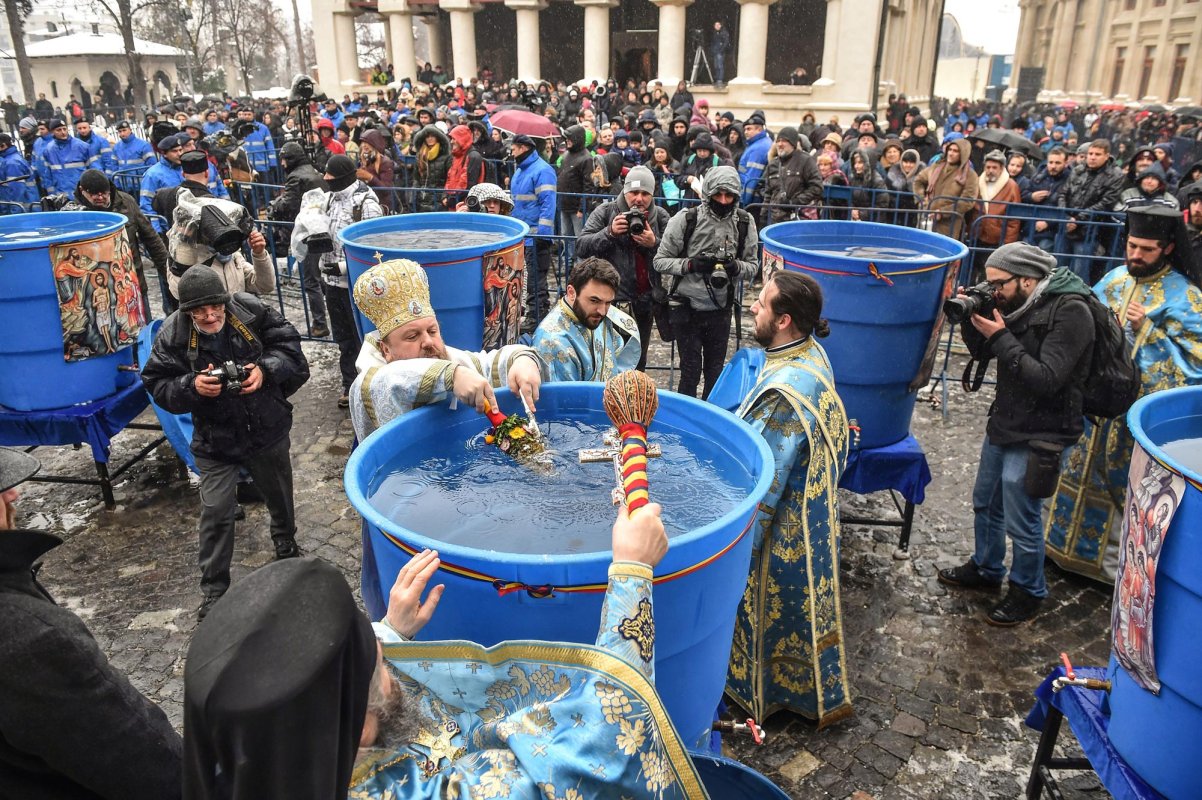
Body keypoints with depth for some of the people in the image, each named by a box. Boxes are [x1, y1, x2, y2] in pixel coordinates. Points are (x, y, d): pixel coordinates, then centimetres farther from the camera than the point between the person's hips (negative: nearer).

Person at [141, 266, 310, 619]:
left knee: (279, 495, 23)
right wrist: (191, 386, -29)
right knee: (216, 513, -5)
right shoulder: (172, 335, -16)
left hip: (268, 430, 2)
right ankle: (214, 590, 13)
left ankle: (286, 542, 56)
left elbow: (289, 344, -7)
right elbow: (158, 384, -10)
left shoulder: (250, 310, -16)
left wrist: (265, 369, -24)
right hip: (215, 441, -1)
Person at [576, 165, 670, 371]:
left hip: (645, 301, 3)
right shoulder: (605, 212, 1)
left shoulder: (660, 217, 7)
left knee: (638, 361, 13)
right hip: (612, 299, -3)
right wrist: (609, 232, -19)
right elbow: (581, 248, -7)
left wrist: (654, 244, -19)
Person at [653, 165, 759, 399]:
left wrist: (734, 266, -18)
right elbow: (660, 261, -7)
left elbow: (752, 265, 4)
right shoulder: (686, 220, -11)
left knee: (715, 370, 16)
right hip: (687, 307, -3)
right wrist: (691, 264, -23)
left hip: (721, 308, 3)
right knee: (691, 369, 2)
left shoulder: (744, 222, -2)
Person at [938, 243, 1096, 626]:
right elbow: (982, 353, 9)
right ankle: (985, 569, 43)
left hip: (1035, 437, -8)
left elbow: (1046, 379, -26)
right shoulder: (1017, 304, 2)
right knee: (986, 504, 22)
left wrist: (1000, 337, -26)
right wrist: (971, 319, -8)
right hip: (1003, 424, 8)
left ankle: (1028, 592, 25)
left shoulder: (1071, 312, -21)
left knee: (1021, 523, 3)